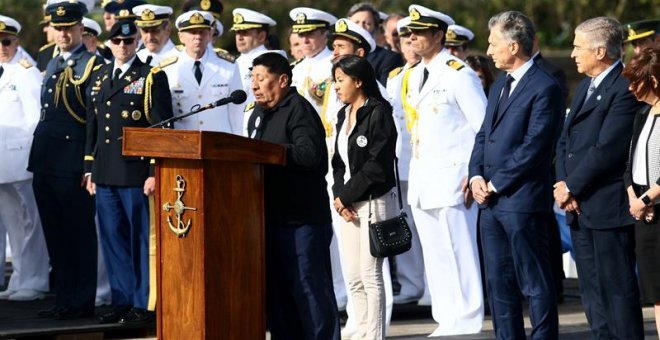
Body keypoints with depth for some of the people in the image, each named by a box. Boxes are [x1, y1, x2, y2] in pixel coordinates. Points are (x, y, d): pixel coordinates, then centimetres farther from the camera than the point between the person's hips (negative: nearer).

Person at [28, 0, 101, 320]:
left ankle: (82, 302, 3)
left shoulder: (92, 65, -7)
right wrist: (39, 158, 17)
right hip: (45, 163, 8)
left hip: (73, 166, -8)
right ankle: (64, 298, 19)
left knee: (79, 234, -2)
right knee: (55, 235, 12)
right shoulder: (53, 65, 17)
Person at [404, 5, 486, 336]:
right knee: (434, 257, 10)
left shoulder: (458, 74, -9)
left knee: (459, 256, -6)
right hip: (422, 181, 8)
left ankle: (466, 325, -1)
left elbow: (485, 128, -10)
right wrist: (415, 173, 15)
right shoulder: (415, 76, 16)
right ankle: (446, 324, 15)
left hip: (451, 179, -8)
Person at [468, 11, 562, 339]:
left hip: (522, 201, -9)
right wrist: (477, 176, 2)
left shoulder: (544, 87, -12)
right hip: (491, 201, 9)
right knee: (498, 283, 12)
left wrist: (495, 184, -13)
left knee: (535, 283, -3)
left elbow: (533, 147, -17)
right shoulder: (500, 85, 17)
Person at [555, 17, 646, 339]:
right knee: (592, 294, 12)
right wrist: (562, 185, 1)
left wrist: (571, 187, -12)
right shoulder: (585, 86, 17)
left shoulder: (624, 89, -14)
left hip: (608, 208, -9)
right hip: (579, 208, 9)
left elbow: (607, 150, -19)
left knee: (618, 291, -5)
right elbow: (565, 141, 17)